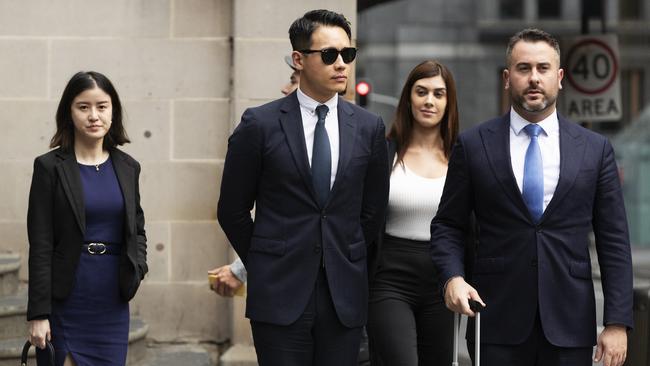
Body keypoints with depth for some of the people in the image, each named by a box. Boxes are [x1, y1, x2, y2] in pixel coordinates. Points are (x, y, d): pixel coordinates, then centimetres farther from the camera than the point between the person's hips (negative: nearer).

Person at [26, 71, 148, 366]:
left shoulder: (127, 167, 8)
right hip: (66, 301, -4)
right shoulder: (50, 167, -4)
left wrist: (138, 268, -3)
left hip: (112, 302, 4)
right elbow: (40, 245, -7)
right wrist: (38, 313, -11)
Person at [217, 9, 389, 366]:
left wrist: (347, 263, 13)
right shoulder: (260, 124, -3)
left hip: (344, 294, 3)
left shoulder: (369, 127, 6)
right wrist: (266, 266, 8)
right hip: (280, 295, -2)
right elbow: (232, 210, 3)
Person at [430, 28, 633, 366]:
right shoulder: (473, 145, 3)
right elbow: (447, 226, 8)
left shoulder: (595, 149, 5)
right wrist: (452, 277, -12)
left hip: (569, 325, 1)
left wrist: (617, 322, -3)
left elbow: (613, 241, 4)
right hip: (498, 322, -1)